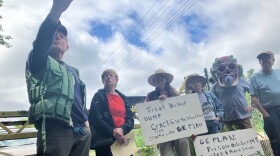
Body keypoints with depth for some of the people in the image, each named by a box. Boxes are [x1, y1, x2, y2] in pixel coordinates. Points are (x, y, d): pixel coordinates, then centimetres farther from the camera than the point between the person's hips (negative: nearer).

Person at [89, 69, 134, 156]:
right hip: (105, 140, -4)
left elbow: (130, 118, 6)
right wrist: (113, 132, -19)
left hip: (124, 140, 4)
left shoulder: (122, 97, 15)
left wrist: (122, 129, -15)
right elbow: (95, 119, -10)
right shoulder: (99, 96, 2)